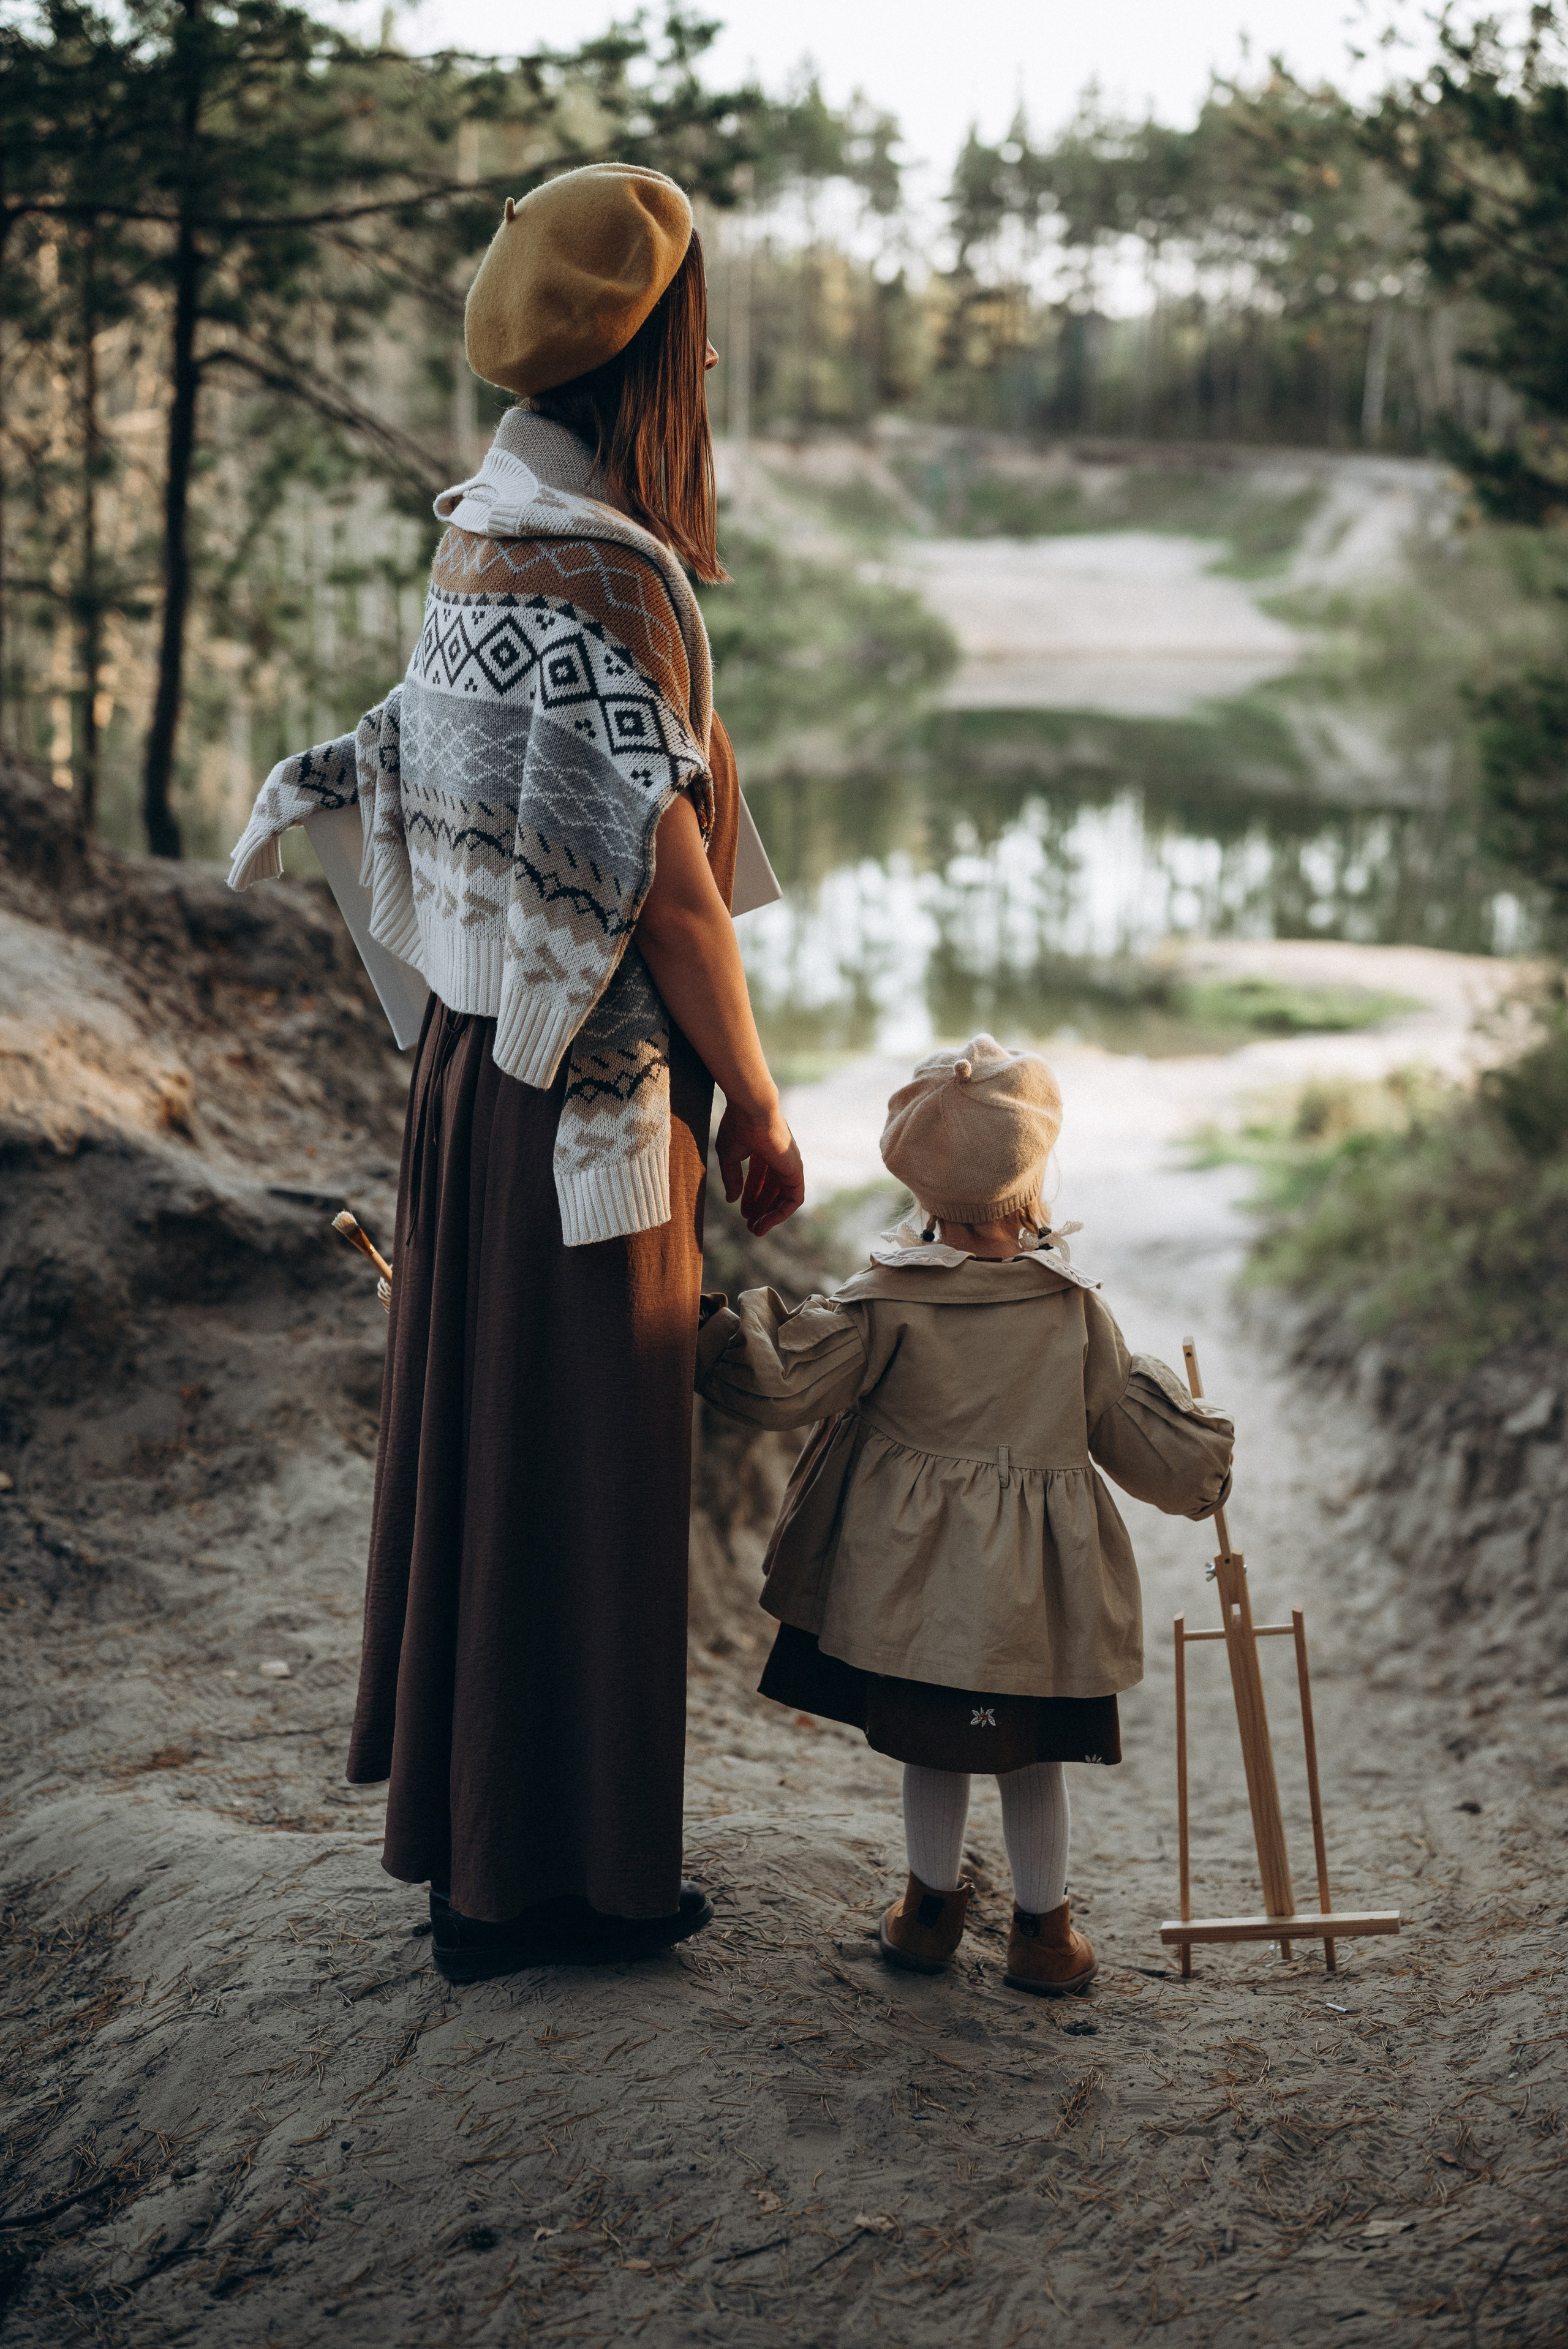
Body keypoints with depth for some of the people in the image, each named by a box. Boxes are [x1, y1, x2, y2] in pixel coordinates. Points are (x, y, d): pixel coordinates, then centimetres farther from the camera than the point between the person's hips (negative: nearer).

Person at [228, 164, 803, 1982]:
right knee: (575, 1471, 2)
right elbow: (666, 878, -22)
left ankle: (458, 1806, 34)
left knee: (478, 1435, 18)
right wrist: (757, 1103, -11)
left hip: (481, 1061, 9)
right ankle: (555, 1876, 16)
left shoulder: (488, 536, 9)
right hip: (590, 1086, -9)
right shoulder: (595, 580, -21)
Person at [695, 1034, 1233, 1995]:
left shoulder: (885, 1304, -11)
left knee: (931, 1748, 16)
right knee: (1033, 1756, 14)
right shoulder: (1078, 1311, -6)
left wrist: (731, 1327, 3)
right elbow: (1142, 1435, 3)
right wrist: (1198, 1457, 23)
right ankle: (1044, 1924, 25)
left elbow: (779, 1384, -12)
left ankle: (933, 1902, 30)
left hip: (918, 1579, 0)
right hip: (1036, 1591, 0)